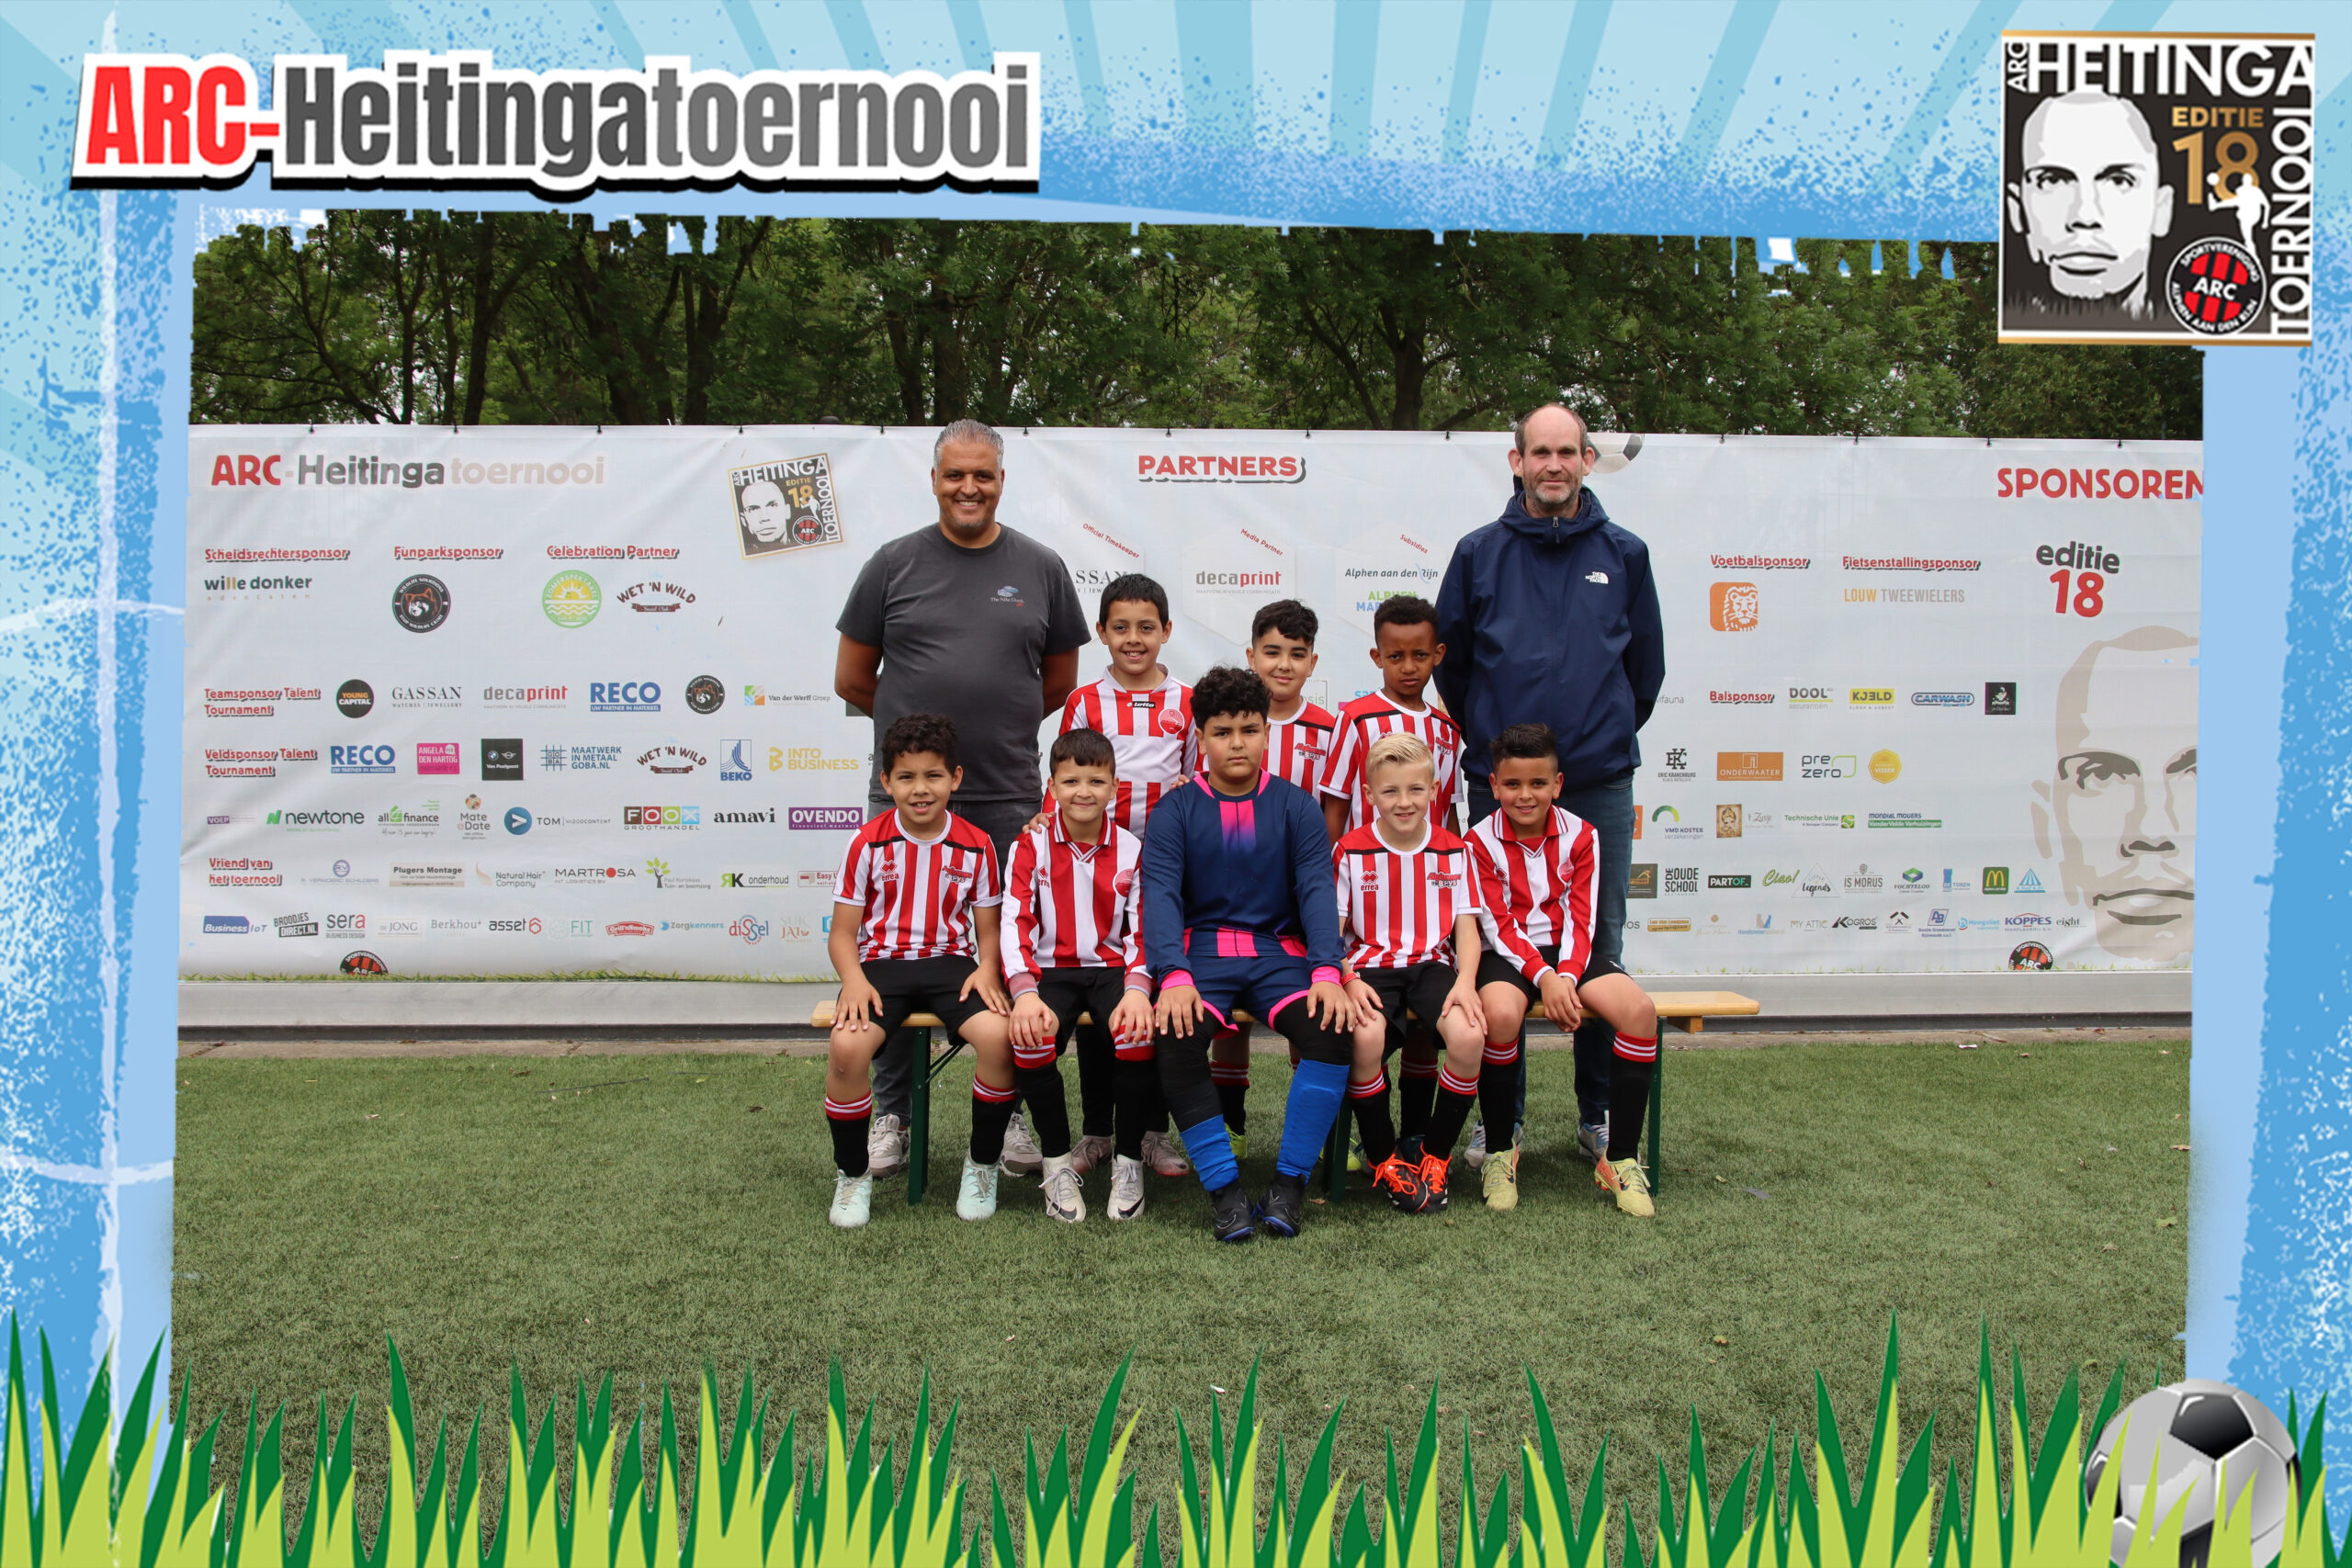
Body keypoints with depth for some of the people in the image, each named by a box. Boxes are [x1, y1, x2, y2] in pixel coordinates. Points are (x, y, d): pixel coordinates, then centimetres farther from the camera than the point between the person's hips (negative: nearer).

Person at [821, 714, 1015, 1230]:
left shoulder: (975, 846, 3)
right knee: (846, 1046, -30)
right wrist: (854, 980, -17)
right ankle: (853, 1174, -3)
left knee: (999, 1035, -29)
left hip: (951, 962, 1)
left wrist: (986, 970, -12)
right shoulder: (869, 844, 0)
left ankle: (983, 1165, -3)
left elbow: (988, 929, 10)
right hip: (882, 962, -1)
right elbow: (842, 933, 3)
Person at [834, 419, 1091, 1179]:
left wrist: (996, 725, 12)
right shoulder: (895, 563, 6)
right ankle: (890, 1114, 18)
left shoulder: (1041, 568, 8)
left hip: (1006, 800, 1)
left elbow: (1061, 682, 16)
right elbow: (852, 679, 10)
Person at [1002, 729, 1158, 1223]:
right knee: (1029, 1040, -32)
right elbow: (1014, 922, -7)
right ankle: (1057, 1161, -6)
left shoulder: (1132, 850, 6)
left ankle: (1129, 1159, -5)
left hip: (1111, 967, 1)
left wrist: (1137, 988, -19)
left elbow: (1143, 929, 1)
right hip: (1051, 969, 0)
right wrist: (1024, 991, -24)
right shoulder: (1031, 845, 2)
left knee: (1138, 1035, -31)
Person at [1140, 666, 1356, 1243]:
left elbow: (1317, 889, -1)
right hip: (1202, 951, 0)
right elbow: (1160, 896, -5)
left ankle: (1289, 1181, -13)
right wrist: (1174, 976, -24)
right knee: (1175, 1037, -31)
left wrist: (1327, 971, -19)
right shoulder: (1175, 811, 7)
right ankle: (1223, 1187, -17)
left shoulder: (1295, 806, 10)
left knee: (1332, 1029, -28)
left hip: (1280, 951, 1)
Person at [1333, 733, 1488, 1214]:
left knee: (1470, 1035, -29)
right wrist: (1348, 981, -15)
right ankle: (1382, 1159, -7)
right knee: (1366, 1038, -33)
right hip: (1372, 967, -1)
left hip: (1433, 965, 2)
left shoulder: (1453, 851, 7)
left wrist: (1465, 982, -12)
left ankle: (1436, 1155, -3)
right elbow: (1331, 928, 2)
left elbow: (1466, 927, 6)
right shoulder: (1351, 851, 2)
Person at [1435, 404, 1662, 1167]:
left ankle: (1601, 1113, 20)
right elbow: (1447, 659, 11)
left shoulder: (1624, 554, 6)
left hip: (1600, 787, 1)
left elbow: (1646, 666, 15)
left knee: (1601, 950, 7)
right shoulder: (1480, 553, 3)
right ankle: (1501, 1120, 16)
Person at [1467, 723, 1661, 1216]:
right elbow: (1499, 927, -8)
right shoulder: (1481, 841, -4)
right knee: (1500, 1014, -37)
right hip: (1510, 954, -3)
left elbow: (1581, 920, -2)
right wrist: (1542, 977, -23)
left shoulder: (1580, 835, 3)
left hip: (1568, 952, 3)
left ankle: (1621, 1158, -14)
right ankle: (1499, 1152, -15)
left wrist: (1567, 977, -19)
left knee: (1639, 1009, -25)